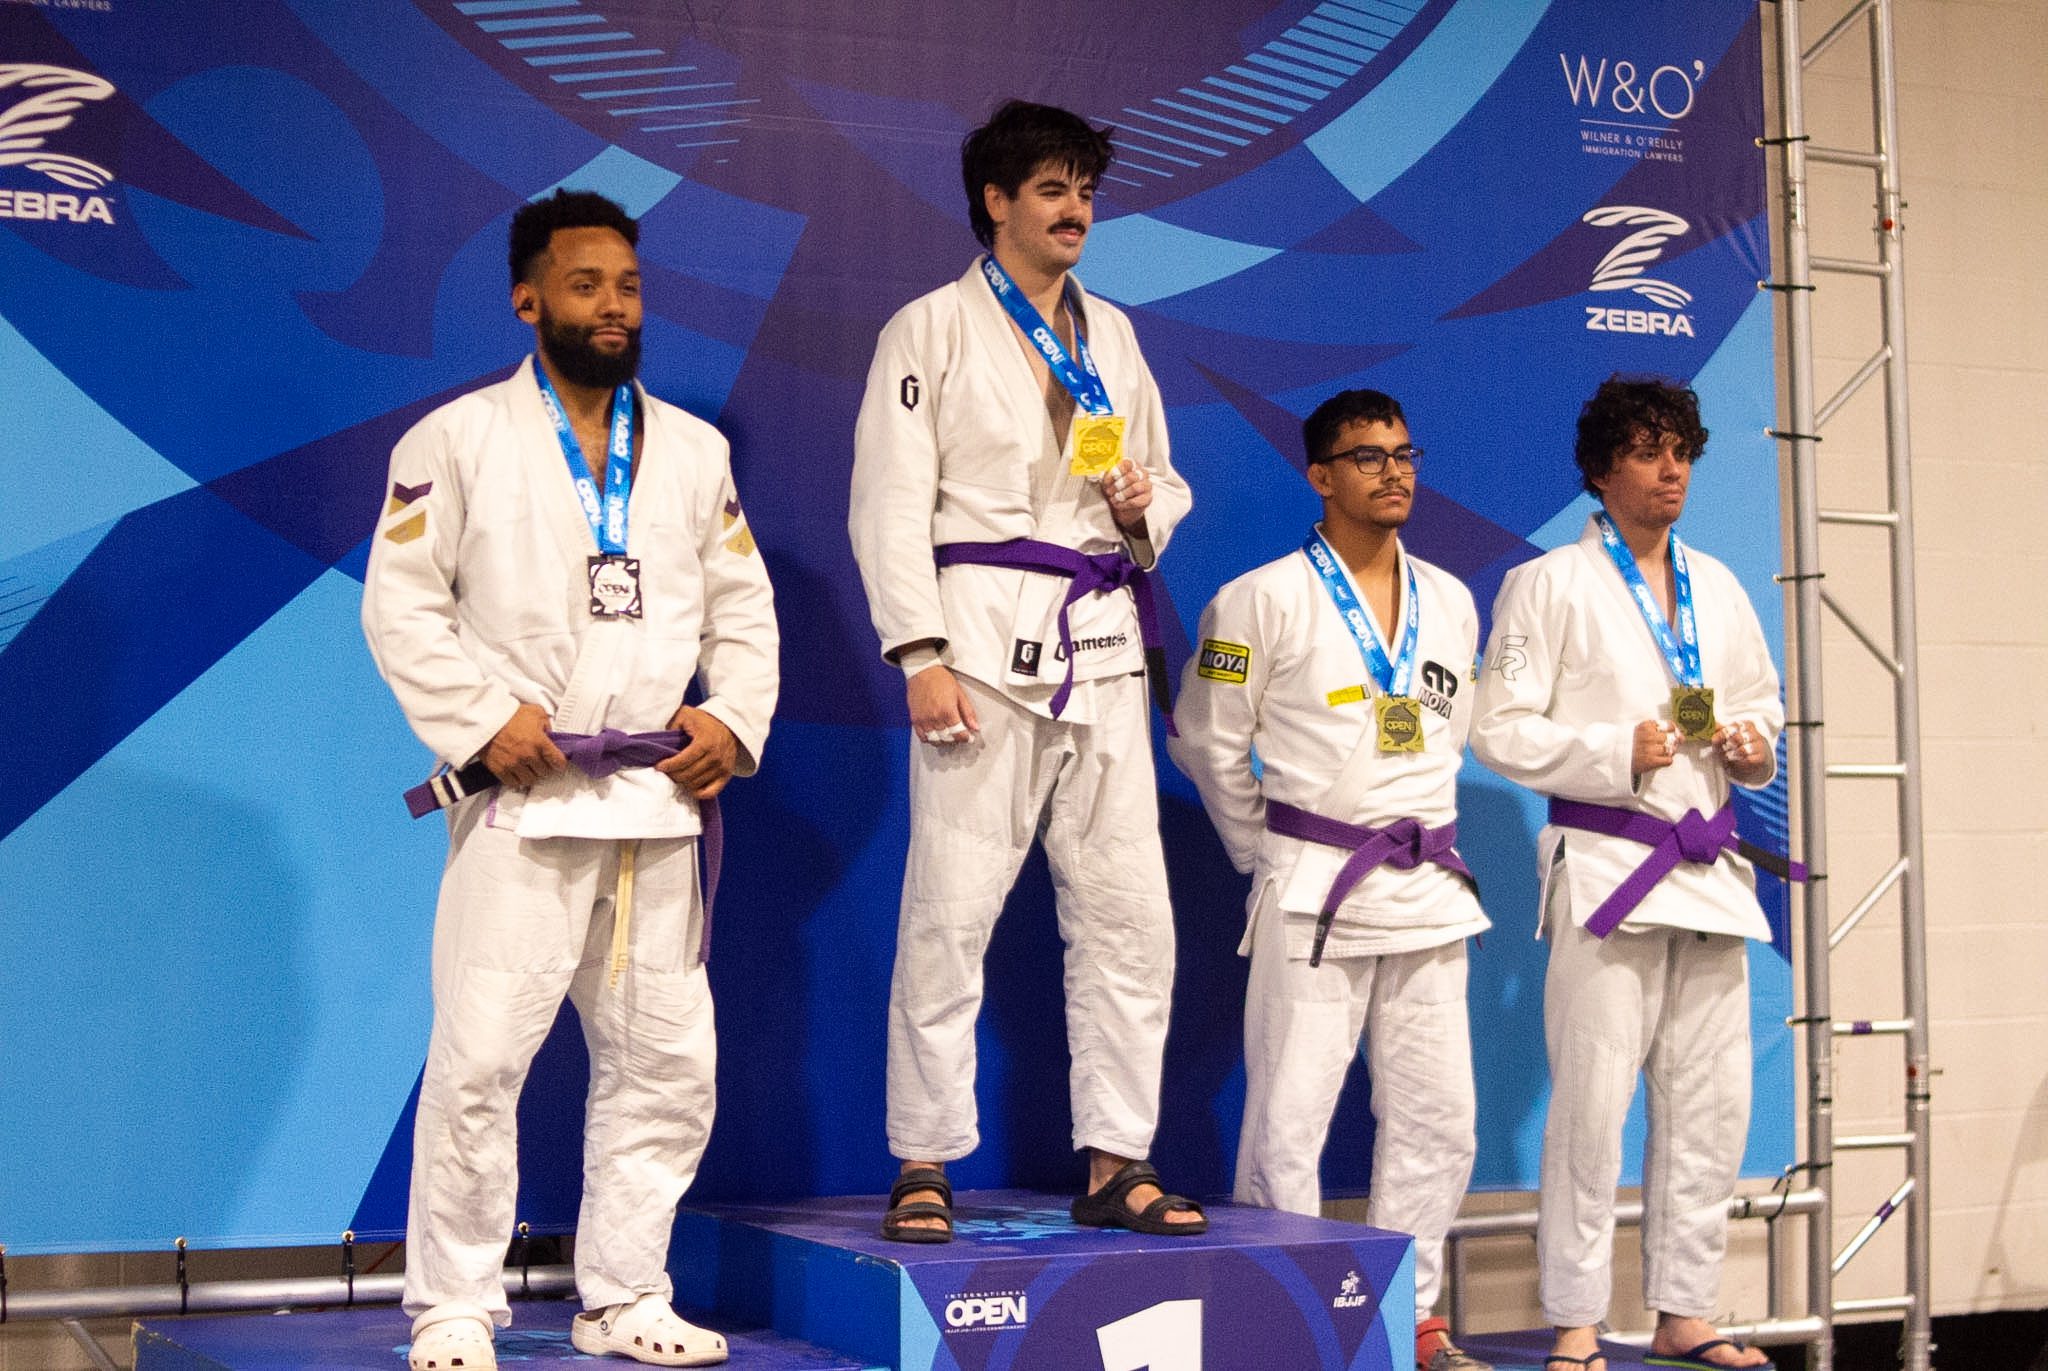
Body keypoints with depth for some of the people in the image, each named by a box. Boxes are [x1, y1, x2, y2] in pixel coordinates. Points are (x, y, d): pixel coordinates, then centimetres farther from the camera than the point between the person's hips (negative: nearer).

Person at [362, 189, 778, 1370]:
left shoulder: (695, 450, 15)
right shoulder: (459, 440, 3)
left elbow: (744, 607, 16)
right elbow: (401, 603, -3)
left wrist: (735, 719, 0)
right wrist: (485, 715, -13)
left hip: (659, 804, 5)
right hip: (523, 800, -4)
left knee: (668, 1064, 7)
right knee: (480, 1059, -8)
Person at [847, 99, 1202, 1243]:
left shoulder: (1112, 334, 19)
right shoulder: (933, 329, 2)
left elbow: (1164, 483, 26)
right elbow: (890, 505, -4)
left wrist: (1145, 510, 1)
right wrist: (922, 655, -14)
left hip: (1103, 644, 6)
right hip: (985, 642, -5)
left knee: (1130, 914, 3)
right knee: (950, 913, -5)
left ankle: (1117, 1163, 11)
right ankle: (925, 1166, 4)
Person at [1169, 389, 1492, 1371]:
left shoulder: (1451, 603, 11)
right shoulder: (1264, 600, -4)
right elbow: (1208, 743, 1)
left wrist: (1417, 839, 15)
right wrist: (1268, 857, 6)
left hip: (1428, 887, 5)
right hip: (1313, 892, -5)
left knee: (1435, 1115, 8)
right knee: (1289, 1117, -5)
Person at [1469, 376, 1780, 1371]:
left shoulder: (1717, 588, 17)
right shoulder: (1550, 586, -1)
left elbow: (1762, 704, 26)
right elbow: (1500, 728, -7)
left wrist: (1754, 745, 3)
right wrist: (1618, 754, -17)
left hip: (1709, 872, 6)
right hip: (1605, 864, -6)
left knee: (1711, 1103, 7)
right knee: (1592, 1101, -8)